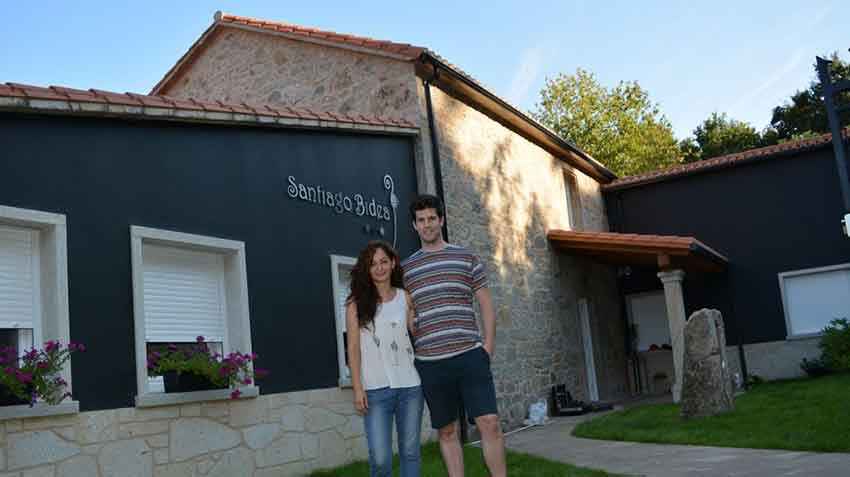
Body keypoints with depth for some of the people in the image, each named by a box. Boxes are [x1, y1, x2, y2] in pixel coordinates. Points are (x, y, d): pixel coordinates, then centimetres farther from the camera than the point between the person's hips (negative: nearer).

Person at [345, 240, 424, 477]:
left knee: (410, 451, 7)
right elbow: (353, 347, 1)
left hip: (410, 385, 2)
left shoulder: (405, 298, 9)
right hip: (376, 388, -2)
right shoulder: (357, 302, 3)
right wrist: (357, 388, -5)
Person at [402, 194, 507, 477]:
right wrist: (411, 355, 4)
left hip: (470, 356, -1)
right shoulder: (407, 268, 11)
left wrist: (488, 347, -1)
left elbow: (486, 303, 9)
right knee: (446, 431, 7)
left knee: (489, 423, -8)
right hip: (430, 362, 1)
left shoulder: (466, 257, 9)